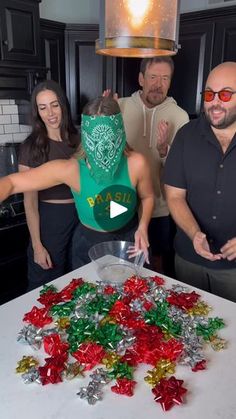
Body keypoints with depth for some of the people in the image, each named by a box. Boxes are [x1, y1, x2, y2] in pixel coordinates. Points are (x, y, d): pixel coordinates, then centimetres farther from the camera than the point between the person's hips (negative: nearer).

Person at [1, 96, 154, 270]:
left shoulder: (136, 163, -24)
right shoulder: (70, 169, -27)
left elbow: (147, 197, -2)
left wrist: (143, 227, -19)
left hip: (130, 238, 2)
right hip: (90, 243, -1)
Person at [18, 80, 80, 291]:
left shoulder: (78, 140, 2)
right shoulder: (31, 146, -10)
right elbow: (30, 200, -10)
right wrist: (37, 245, -12)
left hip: (81, 217, 4)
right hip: (49, 220, -4)